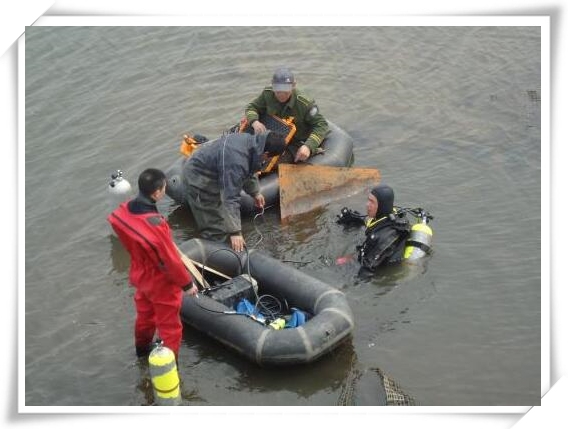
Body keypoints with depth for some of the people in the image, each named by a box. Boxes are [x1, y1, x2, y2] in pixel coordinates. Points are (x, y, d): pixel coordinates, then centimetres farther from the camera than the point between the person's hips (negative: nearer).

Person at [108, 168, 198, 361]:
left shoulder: (123, 210, -18)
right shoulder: (155, 226, -40)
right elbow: (171, 260, -28)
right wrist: (187, 283, -11)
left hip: (141, 276, 8)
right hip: (162, 284, -8)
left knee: (144, 314, 32)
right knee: (170, 328, 14)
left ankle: (142, 348, 56)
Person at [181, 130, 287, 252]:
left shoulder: (249, 140, -11)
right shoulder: (236, 161, -39)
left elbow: (249, 169, 11)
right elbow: (231, 198, -37)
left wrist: (255, 192, 21)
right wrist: (235, 232, -34)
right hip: (197, 178, -9)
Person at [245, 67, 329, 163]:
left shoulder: (305, 103, -23)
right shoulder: (267, 94, -10)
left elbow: (321, 125, -18)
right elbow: (251, 107, 2)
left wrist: (308, 146, -35)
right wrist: (255, 122, -24)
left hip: (298, 143, -4)